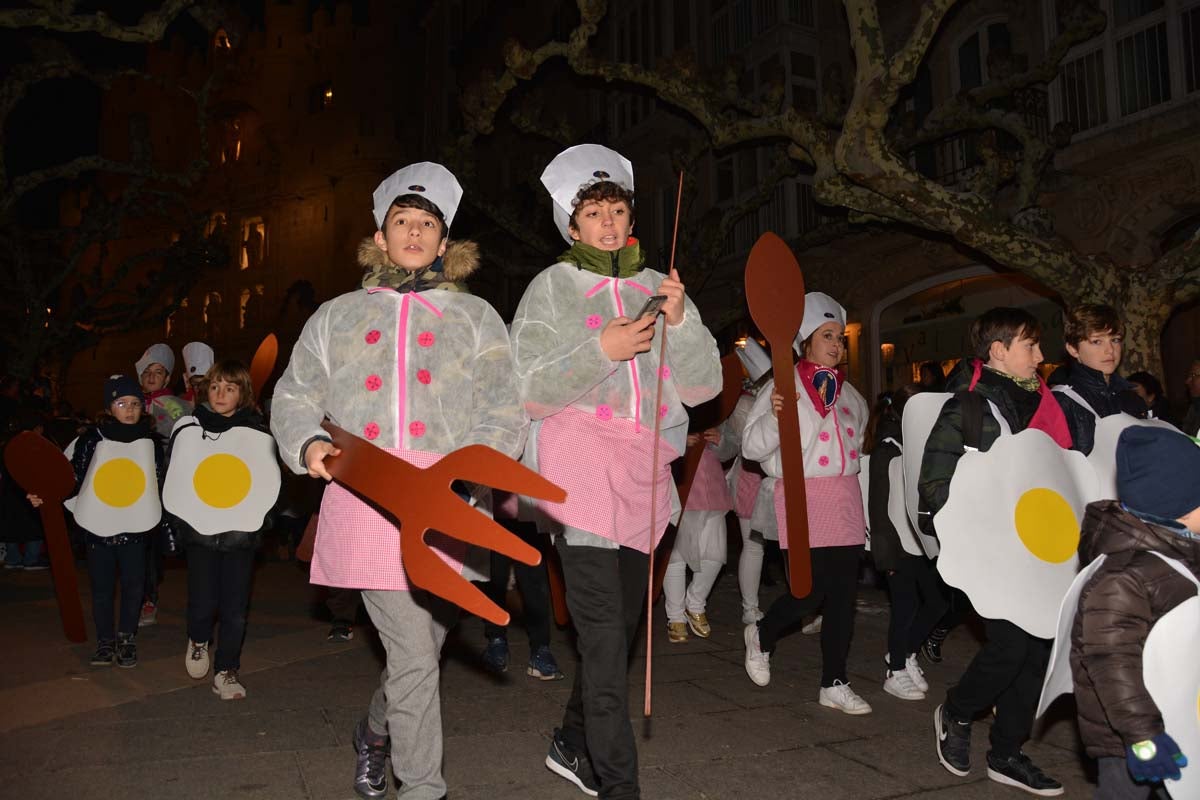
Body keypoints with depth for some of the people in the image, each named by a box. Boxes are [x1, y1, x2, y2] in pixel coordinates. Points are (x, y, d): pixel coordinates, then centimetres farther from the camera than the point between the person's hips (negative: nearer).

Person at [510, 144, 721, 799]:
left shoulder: (660, 288, 13)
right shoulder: (551, 287, 4)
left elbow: (703, 385, 6)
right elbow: (529, 392, -4)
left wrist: (680, 323, -10)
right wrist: (602, 350, -15)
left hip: (645, 473, 5)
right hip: (579, 467, -4)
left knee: (622, 621, 13)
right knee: (603, 627, -10)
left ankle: (571, 744, 32)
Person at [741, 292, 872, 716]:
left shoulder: (849, 394, 16)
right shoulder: (784, 387, -4)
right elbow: (753, 447, -9)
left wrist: (864, 510, 23)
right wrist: (774, 416, -28)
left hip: (845, 499, 6)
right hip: (803, 497, -6)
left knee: (843, 592, 5)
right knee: (811, 590, -10)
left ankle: (834, 684, 16)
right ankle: (762, 635, 21)